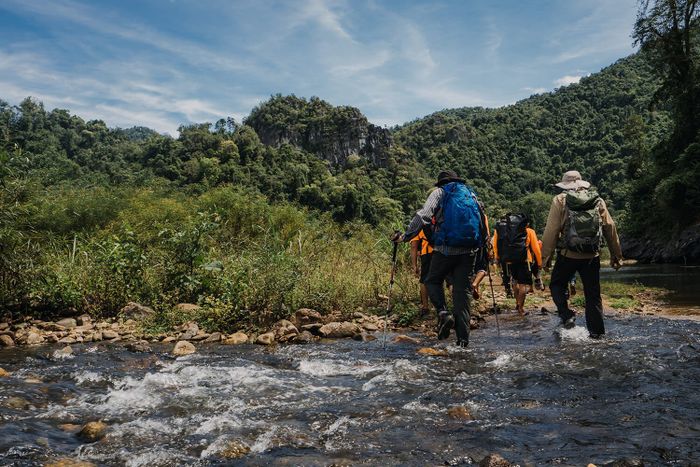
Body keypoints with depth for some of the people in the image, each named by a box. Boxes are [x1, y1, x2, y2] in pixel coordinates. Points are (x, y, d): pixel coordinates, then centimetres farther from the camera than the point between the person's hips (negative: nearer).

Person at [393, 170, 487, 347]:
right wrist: (481, 244, 35)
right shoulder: (471, 195, 20)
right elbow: (482, 222, 22)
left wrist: (405, 236, -8)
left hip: (445, 249, -3)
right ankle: (463, 338, 2)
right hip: (469, 252, 4)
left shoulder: (440, 193, 7)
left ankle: (443, 313, -9)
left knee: (432, 281, 16)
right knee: (462, 290, 7)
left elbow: (423, 216, -9)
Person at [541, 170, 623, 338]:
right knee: (593, 294, 11)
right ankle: (596, 331, 13)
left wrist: (546, 255, -1)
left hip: (567, 255, -3)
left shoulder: (560, 201, -2)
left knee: (557, 285, 19)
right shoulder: (597, 200, 7)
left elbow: (551, 230, -7)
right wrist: (616, 255, 14)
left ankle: (567, 315, 1)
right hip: (592, 256, 3)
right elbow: (610, 229, 7)